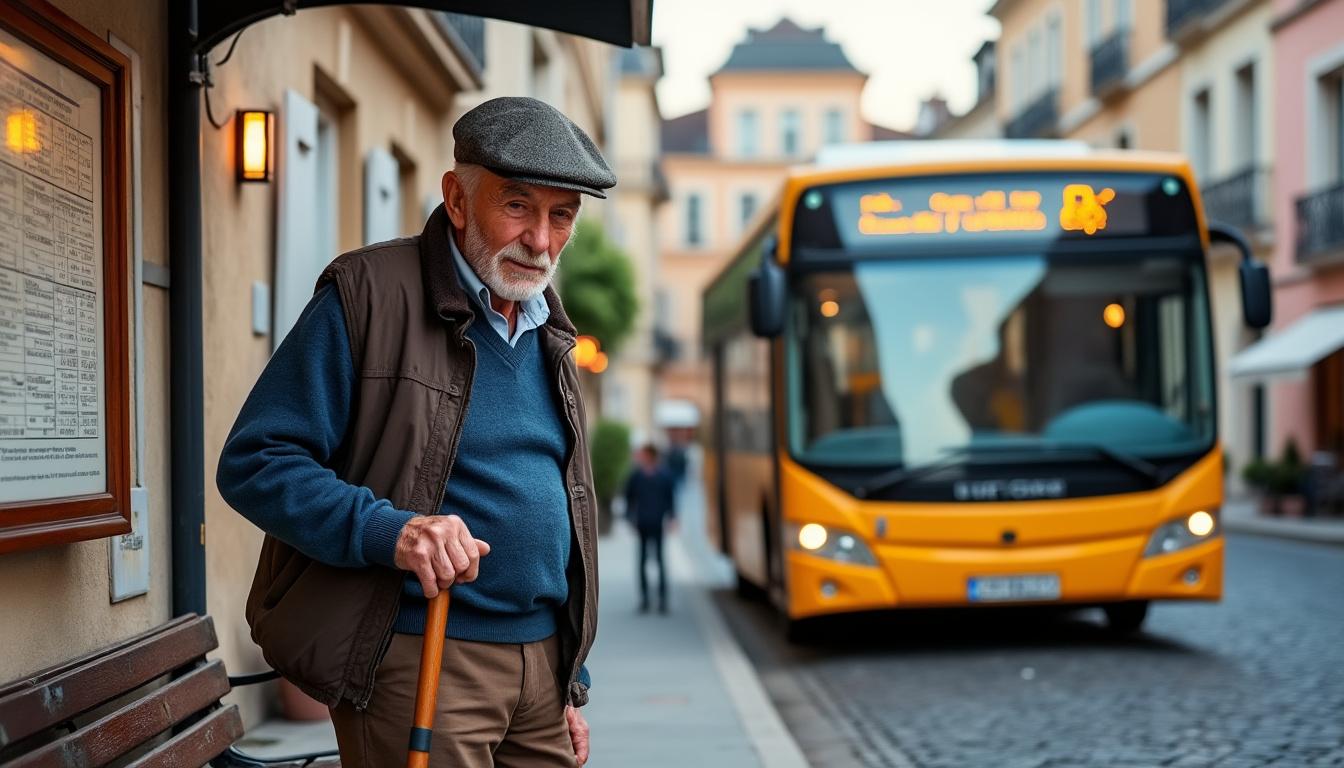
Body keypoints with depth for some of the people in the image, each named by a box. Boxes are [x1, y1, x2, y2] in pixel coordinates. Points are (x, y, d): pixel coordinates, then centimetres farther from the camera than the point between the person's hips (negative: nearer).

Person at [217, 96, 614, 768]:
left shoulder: (547, 335, 15)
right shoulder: (367, 296, -7)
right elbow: (254, 463, -12)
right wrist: (388, 530, -26)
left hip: (541, 663, 7)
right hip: (418, 662, -6)